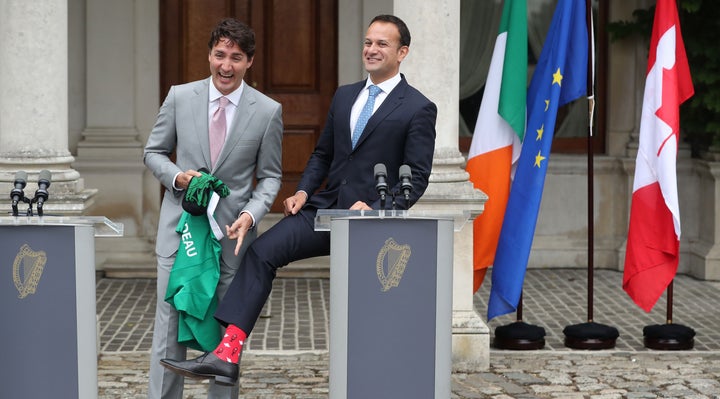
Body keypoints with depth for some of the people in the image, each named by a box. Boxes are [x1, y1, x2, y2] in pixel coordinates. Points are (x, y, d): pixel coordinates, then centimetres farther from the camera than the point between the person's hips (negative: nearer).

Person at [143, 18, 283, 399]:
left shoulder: (267, 111, 0)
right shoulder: (180, 97, 2)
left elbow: (269, 176, 5)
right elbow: (154, 151, 12)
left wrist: (250, 214, -12)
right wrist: (176, 177, -9)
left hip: (232, 232, 0)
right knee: (169, 324, -3)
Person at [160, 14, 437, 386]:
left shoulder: (419, 109, -2)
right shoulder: (344, 96, 17)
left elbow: (417, 178, -6)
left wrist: (376, 210, -19)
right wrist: (303, 191, 4)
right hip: (325, 208, 5)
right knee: (261, 251, -14)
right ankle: (227, 354, -22)